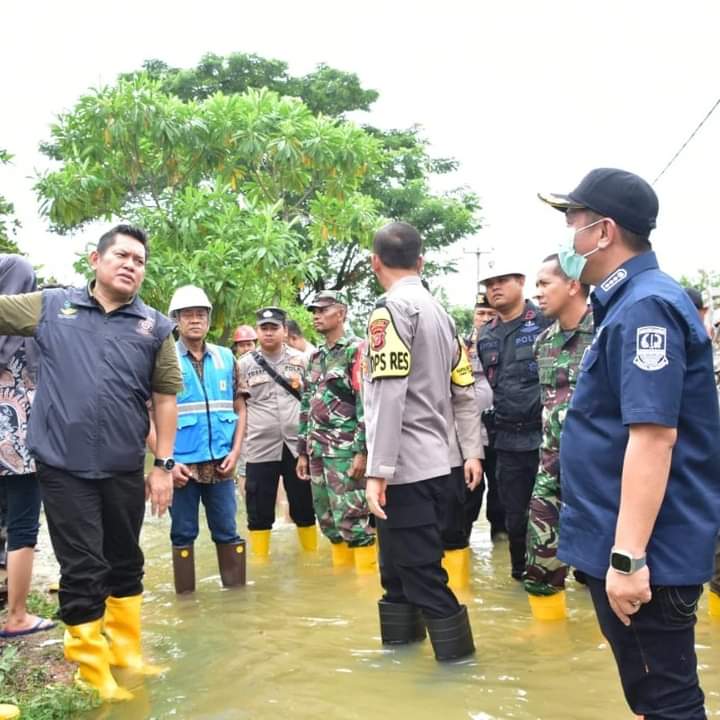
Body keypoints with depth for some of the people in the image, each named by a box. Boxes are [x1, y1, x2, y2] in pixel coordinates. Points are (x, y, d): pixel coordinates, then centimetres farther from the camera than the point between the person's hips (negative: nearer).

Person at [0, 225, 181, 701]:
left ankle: (126, 652, 35)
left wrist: (164, 464, 0)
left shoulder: (155, 326, 1)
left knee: (126, 565, 17)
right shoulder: (49, 306, 1)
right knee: (83, 572, 5)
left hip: (125, 469, 2)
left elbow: (165, 398, 2)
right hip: (64, 468, -1)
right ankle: (94, 674, 21)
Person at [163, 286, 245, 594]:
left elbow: (238, 408, 11)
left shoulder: (226, 358, 8)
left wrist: (235, 450, 0)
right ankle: (186, 595, 18)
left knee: (227, 532, 8)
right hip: (182, 464, -2)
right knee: (183, 534, 7)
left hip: (220, 463, 3)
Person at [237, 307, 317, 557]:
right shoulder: (244, 364, 3)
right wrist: (240, 442, -4)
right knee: (259, 509, 6)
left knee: (304, 506, 11)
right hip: (260, 448, 0)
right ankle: (259, 561, 17)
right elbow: (240, 406, 3)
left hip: (297, 445, 1)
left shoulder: (300, 360, 4)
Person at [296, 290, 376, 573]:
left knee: (352, 520, -7)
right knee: (328, 520, 12)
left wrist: (363, 451, -19)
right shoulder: (315, 357, 18)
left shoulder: (357, 350, -6)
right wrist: (303, 451, 17)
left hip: (346, 450, -8)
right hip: (318, 451, 8)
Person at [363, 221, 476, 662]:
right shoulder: (440, 312, 14)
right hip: (434, 463, 9)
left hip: (405, 467, -9)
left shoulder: (393, 308, -11)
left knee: (423, 575, -2)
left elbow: (389, 394, -20)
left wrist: (378, 470, -20)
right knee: (403, 569, 18)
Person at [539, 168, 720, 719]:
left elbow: (654, 434, -26)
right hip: (619, 543, 10)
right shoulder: (627, 303, 12)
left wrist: (629, 556, -26)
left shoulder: (645, 306, -18)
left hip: (645, 552, -10)